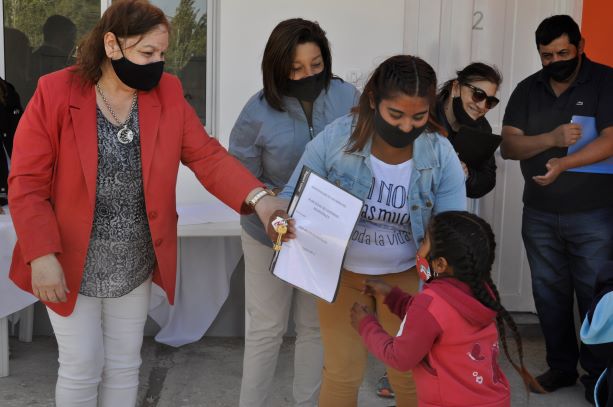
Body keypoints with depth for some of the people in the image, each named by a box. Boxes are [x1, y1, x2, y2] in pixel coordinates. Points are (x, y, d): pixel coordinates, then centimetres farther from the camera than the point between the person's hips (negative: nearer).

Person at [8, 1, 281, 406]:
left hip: (135, 265, 4)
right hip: (70, 264, -3)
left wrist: (259, 198, -26)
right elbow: (26, 183, -13)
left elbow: (208, 156, -10)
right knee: (81, 369, 8)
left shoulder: (168, 94, -4)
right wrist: (42, 256, -19)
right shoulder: (55, 93, -15)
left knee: (124, 367, 16)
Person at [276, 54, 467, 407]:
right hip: (342, 271, 0)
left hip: (406, 274, 1)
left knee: (410, 373, 12)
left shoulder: (441, 155, -17)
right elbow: (293, 197, -10)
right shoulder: (334, 139, -20)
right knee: (343, 372, 10)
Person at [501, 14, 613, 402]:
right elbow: (508, 146, -2)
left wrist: (564, 163, -31)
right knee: (549, 293, 11)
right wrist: (551, 139, -20)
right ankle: (561, 365, 26)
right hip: (539, 214, 4)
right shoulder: (527, 90, 5)